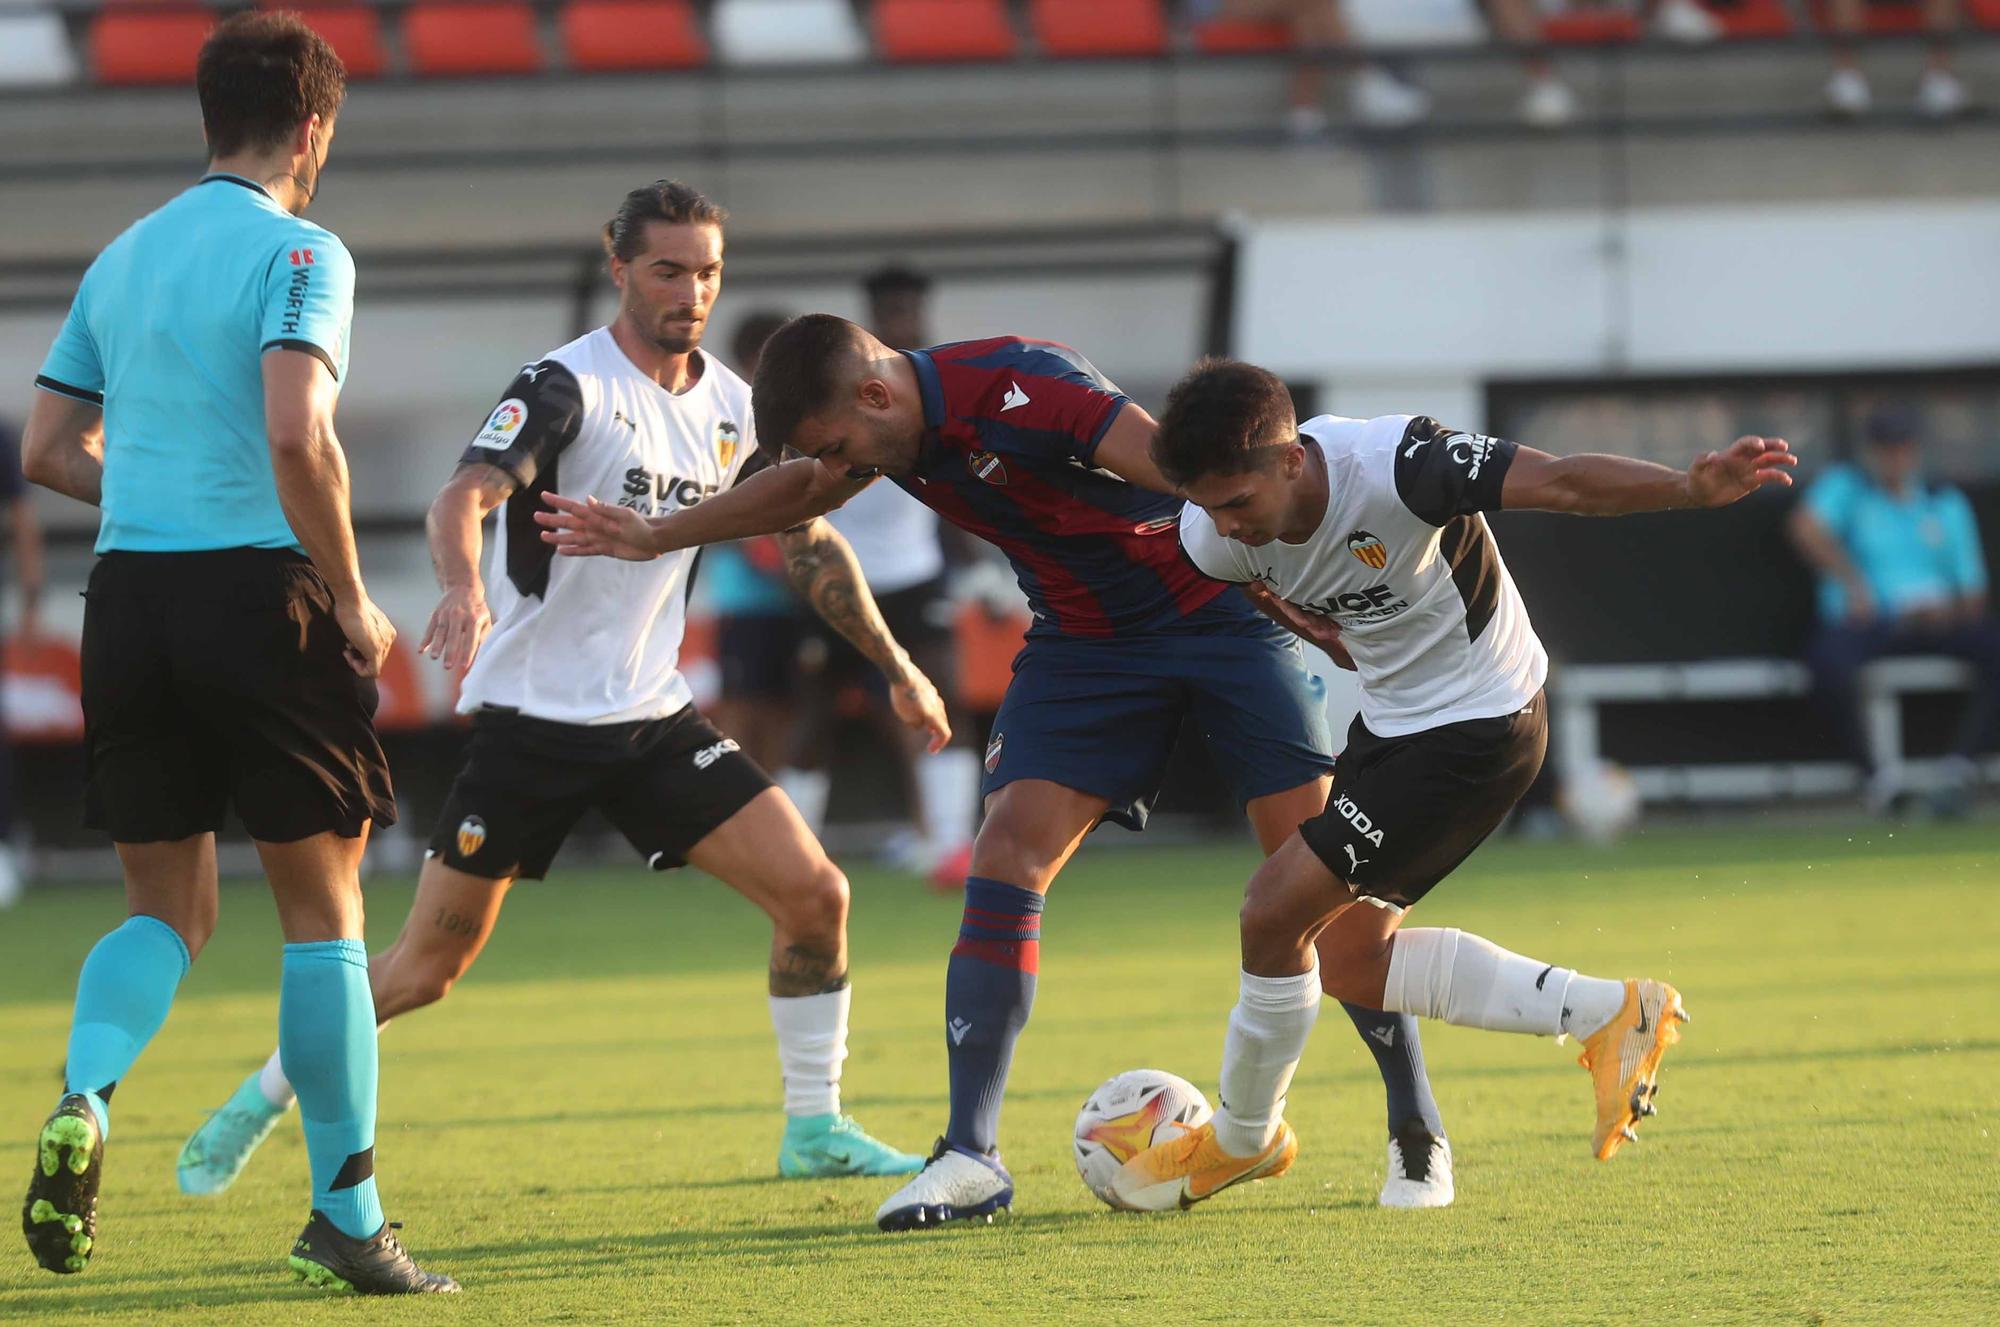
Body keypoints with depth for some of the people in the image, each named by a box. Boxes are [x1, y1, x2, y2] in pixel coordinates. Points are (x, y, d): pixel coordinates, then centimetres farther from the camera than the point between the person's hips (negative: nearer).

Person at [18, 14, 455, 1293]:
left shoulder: (122, 257, 14)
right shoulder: (298, 250, -6)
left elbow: (51, 449, 16)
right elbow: (297, 434, -19)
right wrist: (354, 602, -9)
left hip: (129, 595, 6)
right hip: (259, 588, -6)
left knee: (169, 908, 14)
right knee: (324, 905, 3)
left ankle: (84, 1098, -15)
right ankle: (347, 1219, 3)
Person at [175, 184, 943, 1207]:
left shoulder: (733, 408, 6)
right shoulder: (567, 385, -14)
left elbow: (808, 539, 19)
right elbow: (465, 496, -29)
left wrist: (896, 667, 18)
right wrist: (463, 587, -50)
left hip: (654, 719, 5)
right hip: (531, 722, -5)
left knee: (814, 894, -8)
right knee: (427, 967, 0)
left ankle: (815, 1129, 7)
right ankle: (258, 1104, 21)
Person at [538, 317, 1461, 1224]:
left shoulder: (1020, 388, -29)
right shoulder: (895, 431, -3)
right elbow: (803, 494, 21)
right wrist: (657, 537, 28)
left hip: (1218, 607, -7)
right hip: (1083, 635, 7)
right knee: (1007, 854, -8)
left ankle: (1417, 1136, 3)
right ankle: (969, 1156, -8)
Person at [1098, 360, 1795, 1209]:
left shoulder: (1389, 465, -32)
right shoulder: (1213, 537, -13)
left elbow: (1560, 483, -36)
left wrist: (1694, 489, -49)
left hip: (1478, 728, -8)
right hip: (1391, 718, 8)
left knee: (1277, 909, -11)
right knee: (1348, 961, 11)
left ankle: (1241, 1140, 12)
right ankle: (1609, 1016, 18)